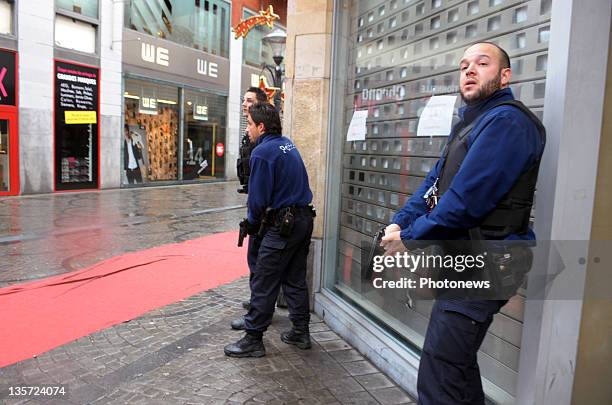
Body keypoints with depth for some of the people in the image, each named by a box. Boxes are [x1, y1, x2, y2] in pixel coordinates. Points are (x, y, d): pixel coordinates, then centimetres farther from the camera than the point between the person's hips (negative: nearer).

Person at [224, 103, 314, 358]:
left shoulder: (262, 152, -14)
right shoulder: (288, 144, 12)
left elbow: (258, 197, -15)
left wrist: (252, 223, 4)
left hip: (282, 224, -9)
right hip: (304, 218, 9)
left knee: (263, 284, 0)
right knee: (295, 279, 17)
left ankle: (253, 340, 9)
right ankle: (301, 333, 26)